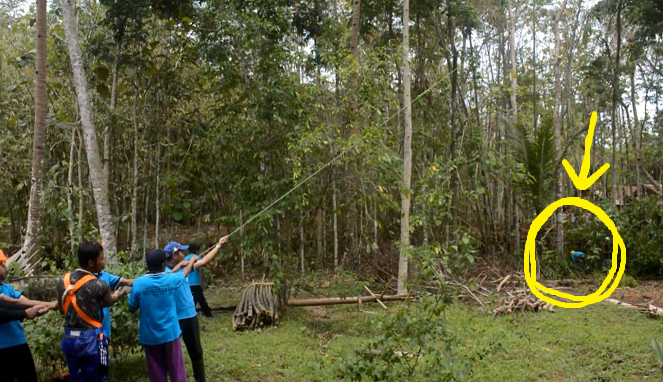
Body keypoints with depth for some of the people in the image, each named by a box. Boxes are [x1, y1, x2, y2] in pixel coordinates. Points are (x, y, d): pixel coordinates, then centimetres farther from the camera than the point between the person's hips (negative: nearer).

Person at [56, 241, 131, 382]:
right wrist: (122, 291, 23)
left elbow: (61, 310, 10)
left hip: (69, 339, 6)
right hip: (91, 340, -5)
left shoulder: (63, 280, -3)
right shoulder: (98, 285, -19)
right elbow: (109, 301, 4)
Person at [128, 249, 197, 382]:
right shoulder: (171, 279, -7)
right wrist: (192, 261, 35)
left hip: (150, 336, 0)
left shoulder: (139, 283, -11)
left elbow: (132, 308, 0)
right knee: (177, 371, 9)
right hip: (170, 333, 0)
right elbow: (185, 272, 16)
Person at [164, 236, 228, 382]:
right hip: (174, 319, -7)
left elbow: (204, 261, 12)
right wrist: (179, 266, -28)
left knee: (196, 352, 19)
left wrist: (218, 245, 14)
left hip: (190, 316, 7)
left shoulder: (184, 266, 5)